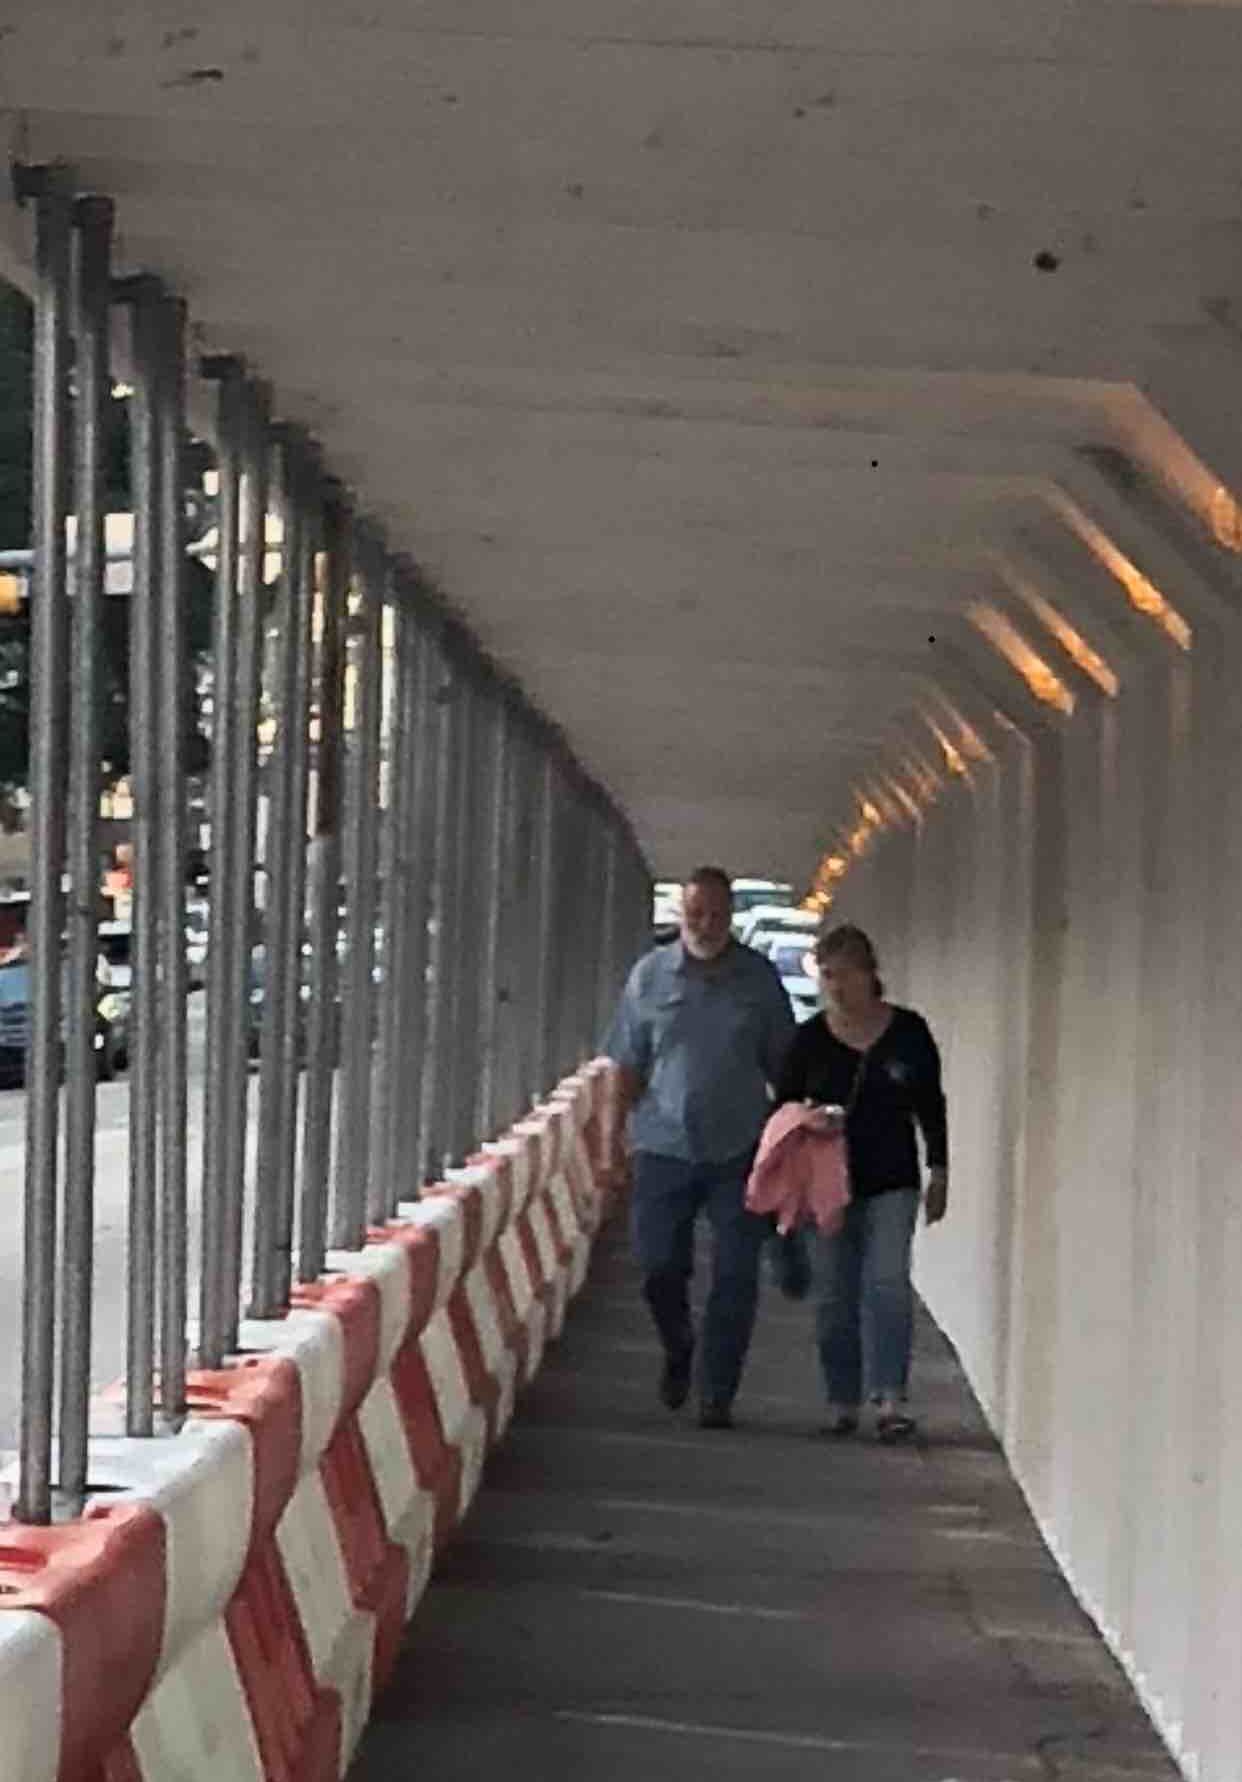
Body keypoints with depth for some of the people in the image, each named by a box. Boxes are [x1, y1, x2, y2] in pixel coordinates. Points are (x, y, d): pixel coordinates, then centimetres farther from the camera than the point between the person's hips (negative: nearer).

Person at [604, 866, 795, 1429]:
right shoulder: (650, 975, 3)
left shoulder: (759, 978, 3)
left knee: (734, 1278, -1)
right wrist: (616, 1132, 4)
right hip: (665, 1146, 0)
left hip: (739, 1150, 0)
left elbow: (782, 1065, 8)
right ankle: (678, 1349, 32)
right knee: (658, 1265, 2)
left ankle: (716, 1396, 8)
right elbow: (629, 1064, 8)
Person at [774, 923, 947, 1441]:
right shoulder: (809, 1039, -1)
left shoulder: (908, 1032, -1)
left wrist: (939, 1172, 6)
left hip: (891, 1183, -1)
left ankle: (890, 1398, -16)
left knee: (887, 1283, -14)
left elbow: (931, 1106, 7)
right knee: (835, 1297, 5)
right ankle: (842, 1401, 15)